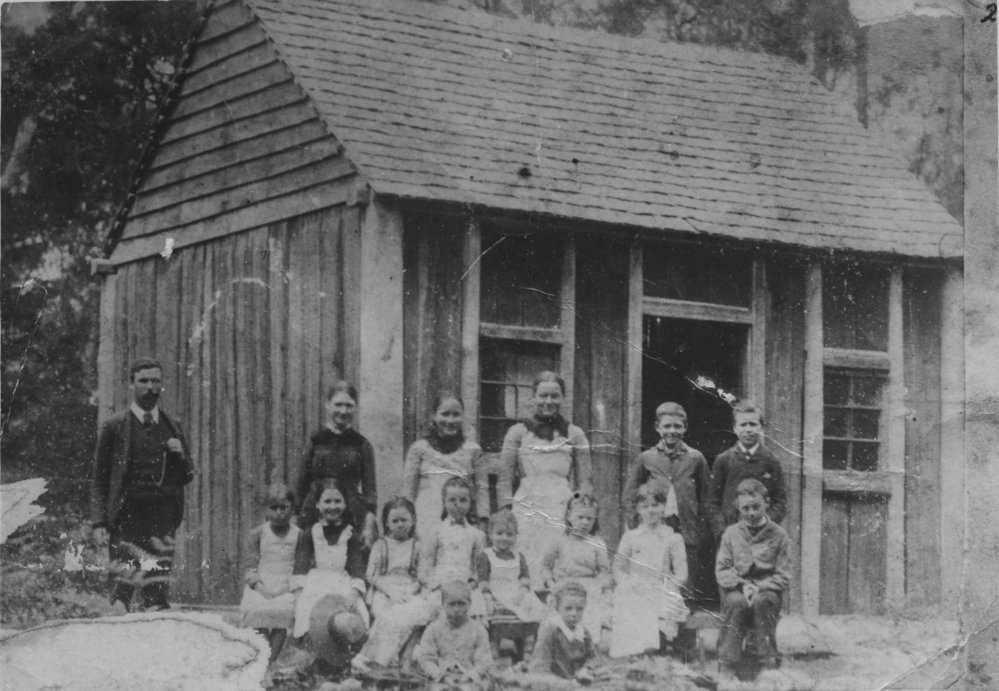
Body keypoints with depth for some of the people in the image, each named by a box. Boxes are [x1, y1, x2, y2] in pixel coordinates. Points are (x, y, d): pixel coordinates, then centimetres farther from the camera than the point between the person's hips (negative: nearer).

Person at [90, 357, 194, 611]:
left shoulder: (172, 427, 16)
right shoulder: (115, 426, 6)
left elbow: (187, 476, 21)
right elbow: (99, 479, 4)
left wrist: (180, 455, 0)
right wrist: (99, 523, -6)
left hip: (162, 514, 3)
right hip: (127, 516, -2)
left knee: (158, 587, -7)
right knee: (126, 583, -6)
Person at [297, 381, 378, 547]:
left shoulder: (362, 445, 6)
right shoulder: (316, 442, 8)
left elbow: (369, 488, 2)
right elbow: (302, 485, 11)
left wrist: (369, 526, -7)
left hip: (353, 515, -1)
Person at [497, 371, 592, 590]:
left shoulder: (574, 434, 12)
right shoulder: (518, 432, 10)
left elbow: (584, 482, 12)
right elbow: (504, 478, 9)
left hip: (563, 509, 0)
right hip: (526, 507, 0)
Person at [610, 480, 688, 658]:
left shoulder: (673, 539, 11)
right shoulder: (630, 538, 16)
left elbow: (681, 575, 8)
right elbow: (618, 570, 15)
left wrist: (663, 589, -7)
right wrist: (630, 584, -3)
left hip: (662, 596, -1)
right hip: (633, 596, 1)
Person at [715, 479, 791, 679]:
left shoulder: (778, 535, 3)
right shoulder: (731, 533, 7)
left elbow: (783, 576, -1)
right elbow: (722, 570, 2)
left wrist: (759, 587, -17)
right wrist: (741, 585, -16)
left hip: (766, 589, -1)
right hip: (737, 589, 1)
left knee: (762, 601, -36)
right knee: (736, 602, -34)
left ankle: (767, 664, -29)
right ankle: (728, 667, -31)